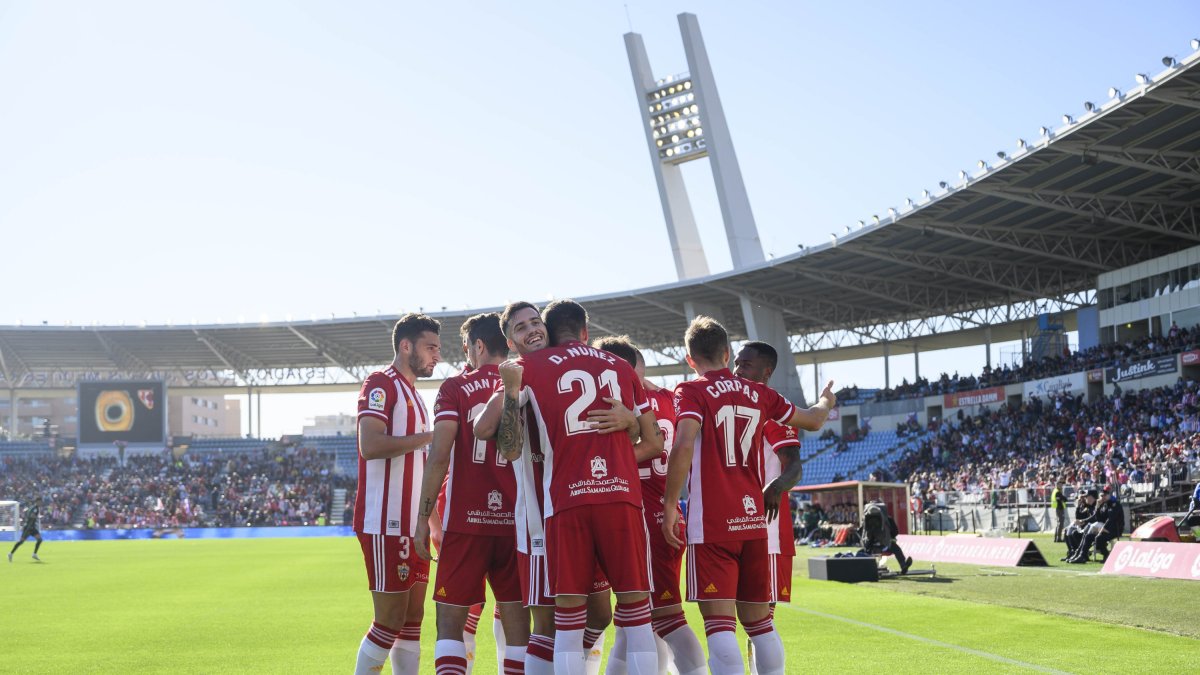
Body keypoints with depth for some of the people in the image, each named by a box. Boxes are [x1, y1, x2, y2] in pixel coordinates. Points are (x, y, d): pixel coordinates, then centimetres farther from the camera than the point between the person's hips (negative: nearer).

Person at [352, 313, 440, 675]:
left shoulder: (412, 394, 21)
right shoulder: (381, 384, -8)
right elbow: (370, 446, -23)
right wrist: (430, 436, -20)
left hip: (411, 525, 9)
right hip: (386, 525, -9)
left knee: (412, 619, 9)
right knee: (390, 621, -7)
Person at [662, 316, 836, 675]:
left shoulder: (691, 392, -3)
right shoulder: (759, 393, 12)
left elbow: (683, 446, -20)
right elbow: (812, 421, 27)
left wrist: (670, 503, -12)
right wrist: (825, 402, 49)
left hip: (712, 524, -5)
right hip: (754, 521, 5)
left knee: (719, 621, -8)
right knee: (758, 621, 15)